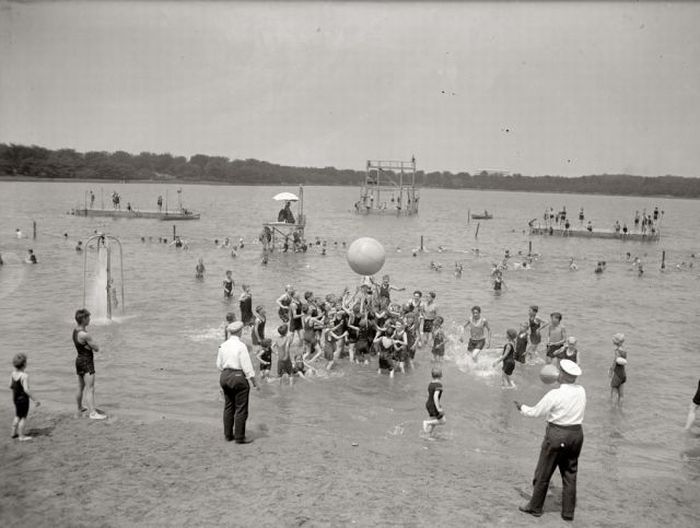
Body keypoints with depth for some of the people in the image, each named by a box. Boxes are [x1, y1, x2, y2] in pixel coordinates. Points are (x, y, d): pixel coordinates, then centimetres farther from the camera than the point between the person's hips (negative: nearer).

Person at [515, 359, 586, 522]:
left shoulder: (555, 395, -20)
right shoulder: (581, 391, -3)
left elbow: (535, 412, -10)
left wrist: (522, 408, 8)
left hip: (557, 434, -5)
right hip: (577, 433, 6)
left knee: (543, 473, 11)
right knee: (570, 473, 16)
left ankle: (535, 507, 25)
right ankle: (568, 512, 23)